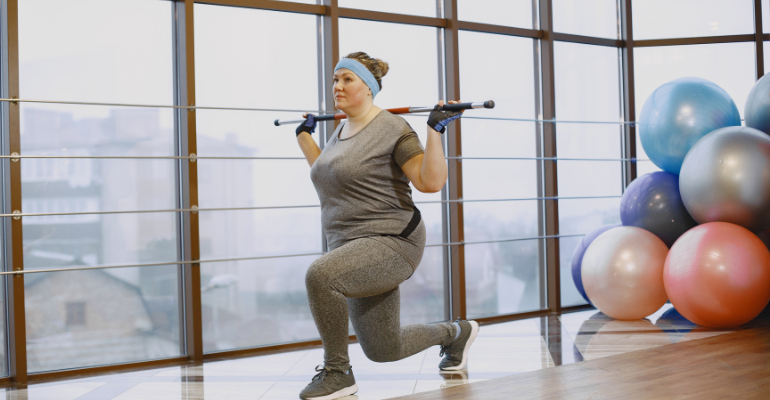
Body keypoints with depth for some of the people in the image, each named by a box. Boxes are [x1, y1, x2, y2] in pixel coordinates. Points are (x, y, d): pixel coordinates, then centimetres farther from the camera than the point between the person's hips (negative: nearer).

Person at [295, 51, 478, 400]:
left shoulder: (392, 129, -12)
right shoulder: (342, 131, 13)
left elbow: (431, 182, -19)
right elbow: (328, 175, 30)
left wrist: (435, 130, -25)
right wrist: (304, 136, 32)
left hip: (391, 242, -9)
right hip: (351, 247, 9)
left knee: (320, 275, -35)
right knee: (384, 351, 14)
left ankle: (337, 372, -15)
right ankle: (456, 333, 41)